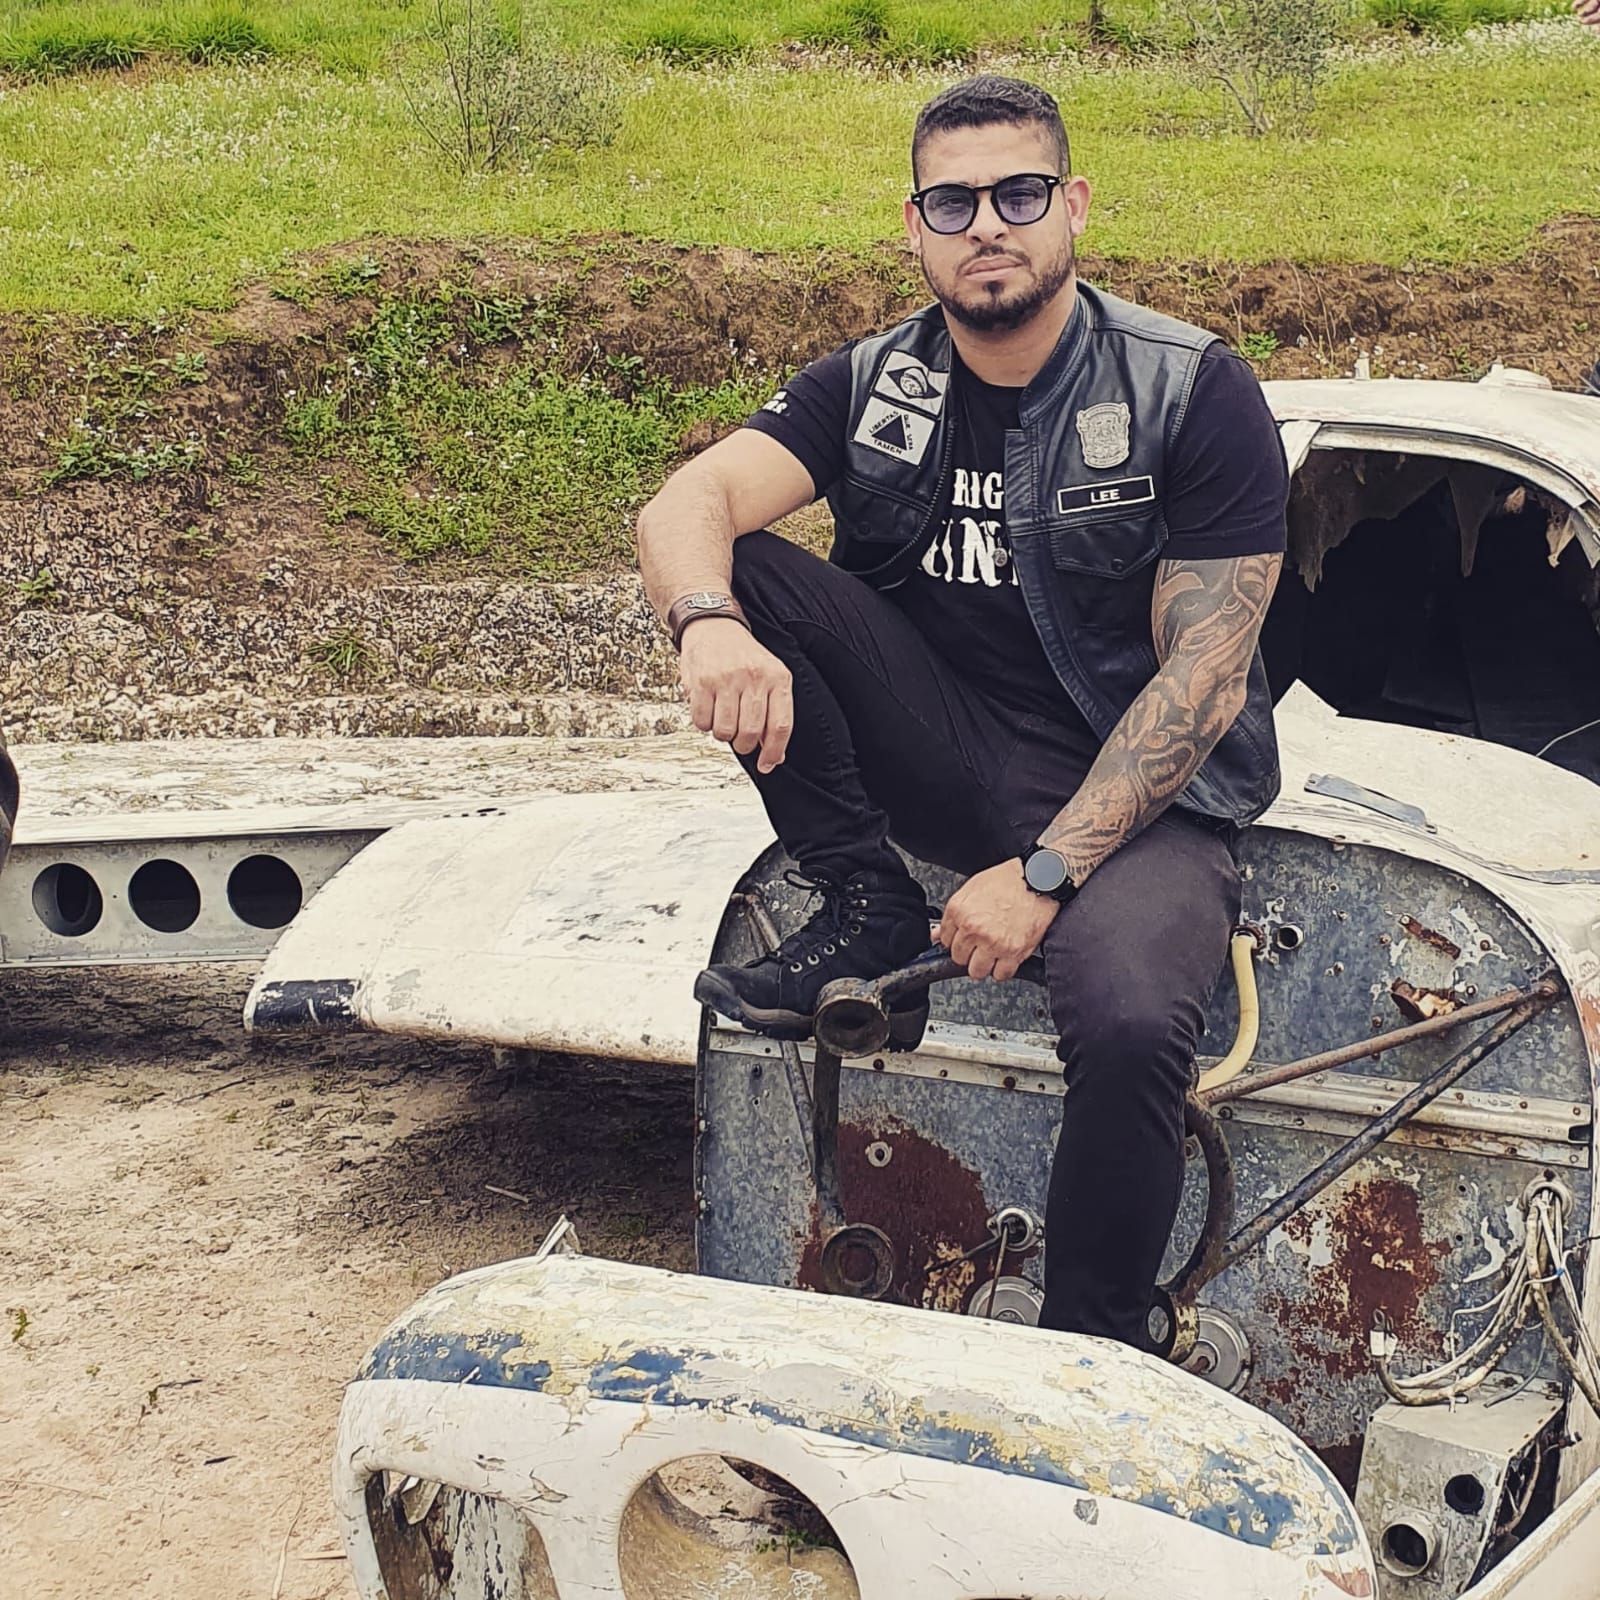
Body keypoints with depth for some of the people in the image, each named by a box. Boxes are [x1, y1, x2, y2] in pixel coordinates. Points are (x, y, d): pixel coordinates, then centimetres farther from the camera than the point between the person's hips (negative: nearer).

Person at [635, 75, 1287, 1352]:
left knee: (1130, 1021, -35)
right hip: (946, 760, 4)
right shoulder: (872, 386, 3)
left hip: (1140, 792, -3)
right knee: (748, 571, -15)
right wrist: (710, 623, -39)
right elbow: (688, 502, -14)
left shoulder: (1195, 393, -8)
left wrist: (1043, 873, -22)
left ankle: (1096, 1356, -9)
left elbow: (1203, 677, -13)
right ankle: (868, 913, -7)